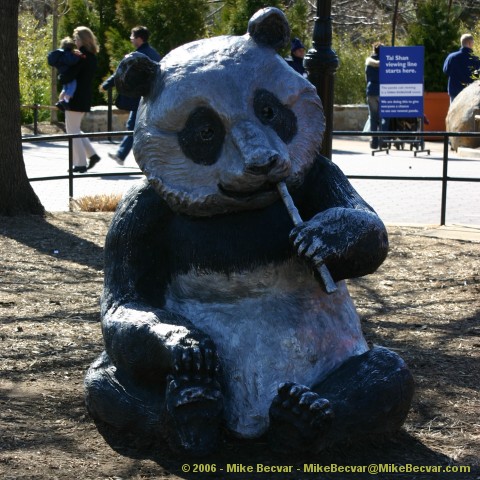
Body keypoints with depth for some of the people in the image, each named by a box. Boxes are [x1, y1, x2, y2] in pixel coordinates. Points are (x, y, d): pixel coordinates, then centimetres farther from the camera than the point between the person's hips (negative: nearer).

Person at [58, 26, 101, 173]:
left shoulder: (80, 57, -18)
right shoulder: (92, 57, 10)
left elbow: (68, 77, -23)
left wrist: (60, 77, -2)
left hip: (76, 99, -9)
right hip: (85, 99, 9)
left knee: (72, 131, 0)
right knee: (75, 129, 21)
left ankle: (80, 164, 2)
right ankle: (92, 155, 16)